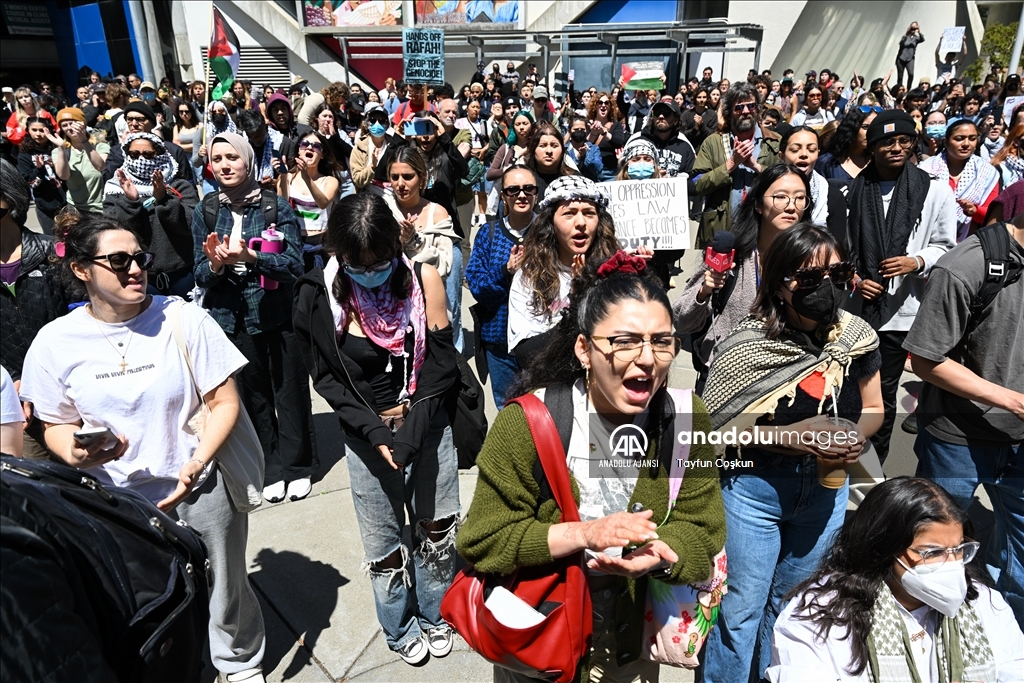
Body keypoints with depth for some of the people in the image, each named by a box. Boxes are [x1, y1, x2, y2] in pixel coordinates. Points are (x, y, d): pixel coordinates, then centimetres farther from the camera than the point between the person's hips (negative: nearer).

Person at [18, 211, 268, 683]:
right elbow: (57, 424, 7)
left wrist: (196, 466, -19)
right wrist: (75, 454, -16)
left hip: (200, 490, -1)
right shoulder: (56, 342, -5)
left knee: (223, 588, 15)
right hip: (118, 500, 1)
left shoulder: (184, 319, -11)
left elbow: (224, 401, -8)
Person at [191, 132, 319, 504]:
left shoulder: (277, 206, -4)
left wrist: (249, 256, -26)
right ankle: (271, 469, 25)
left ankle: (296, 465, 23)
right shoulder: (204, 212, 4)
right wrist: (215, 264, -18)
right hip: (230, 319, 2)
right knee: (252, 397, 9)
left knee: (290, 393, 4)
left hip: (278, 315, -2)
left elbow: (294, 265, -11)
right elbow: (200, 276, 4)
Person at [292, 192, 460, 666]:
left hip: (429, 427, 1)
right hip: (367, 436, 0)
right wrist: (376, 432, -17)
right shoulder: (319, 296, -13)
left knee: (437, 529, 16)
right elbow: (326, 378, -5)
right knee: (384, 543, 15)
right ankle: (399, 629, 42)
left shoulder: (423, 280, -12)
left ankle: (434, 616, 44)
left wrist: (411, 432, -18)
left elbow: (440, 364, -8)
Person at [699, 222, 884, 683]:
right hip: (754, 486, -4)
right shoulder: (747, 346, -18)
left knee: (791, 602, 22)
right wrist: (790, 435, -25)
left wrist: (857, 437, -12)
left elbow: (872, 407, 10)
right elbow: (712, 425, -16)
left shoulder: (857, 337, -5)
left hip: (827, 487, 5)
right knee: (742, 608, 8)